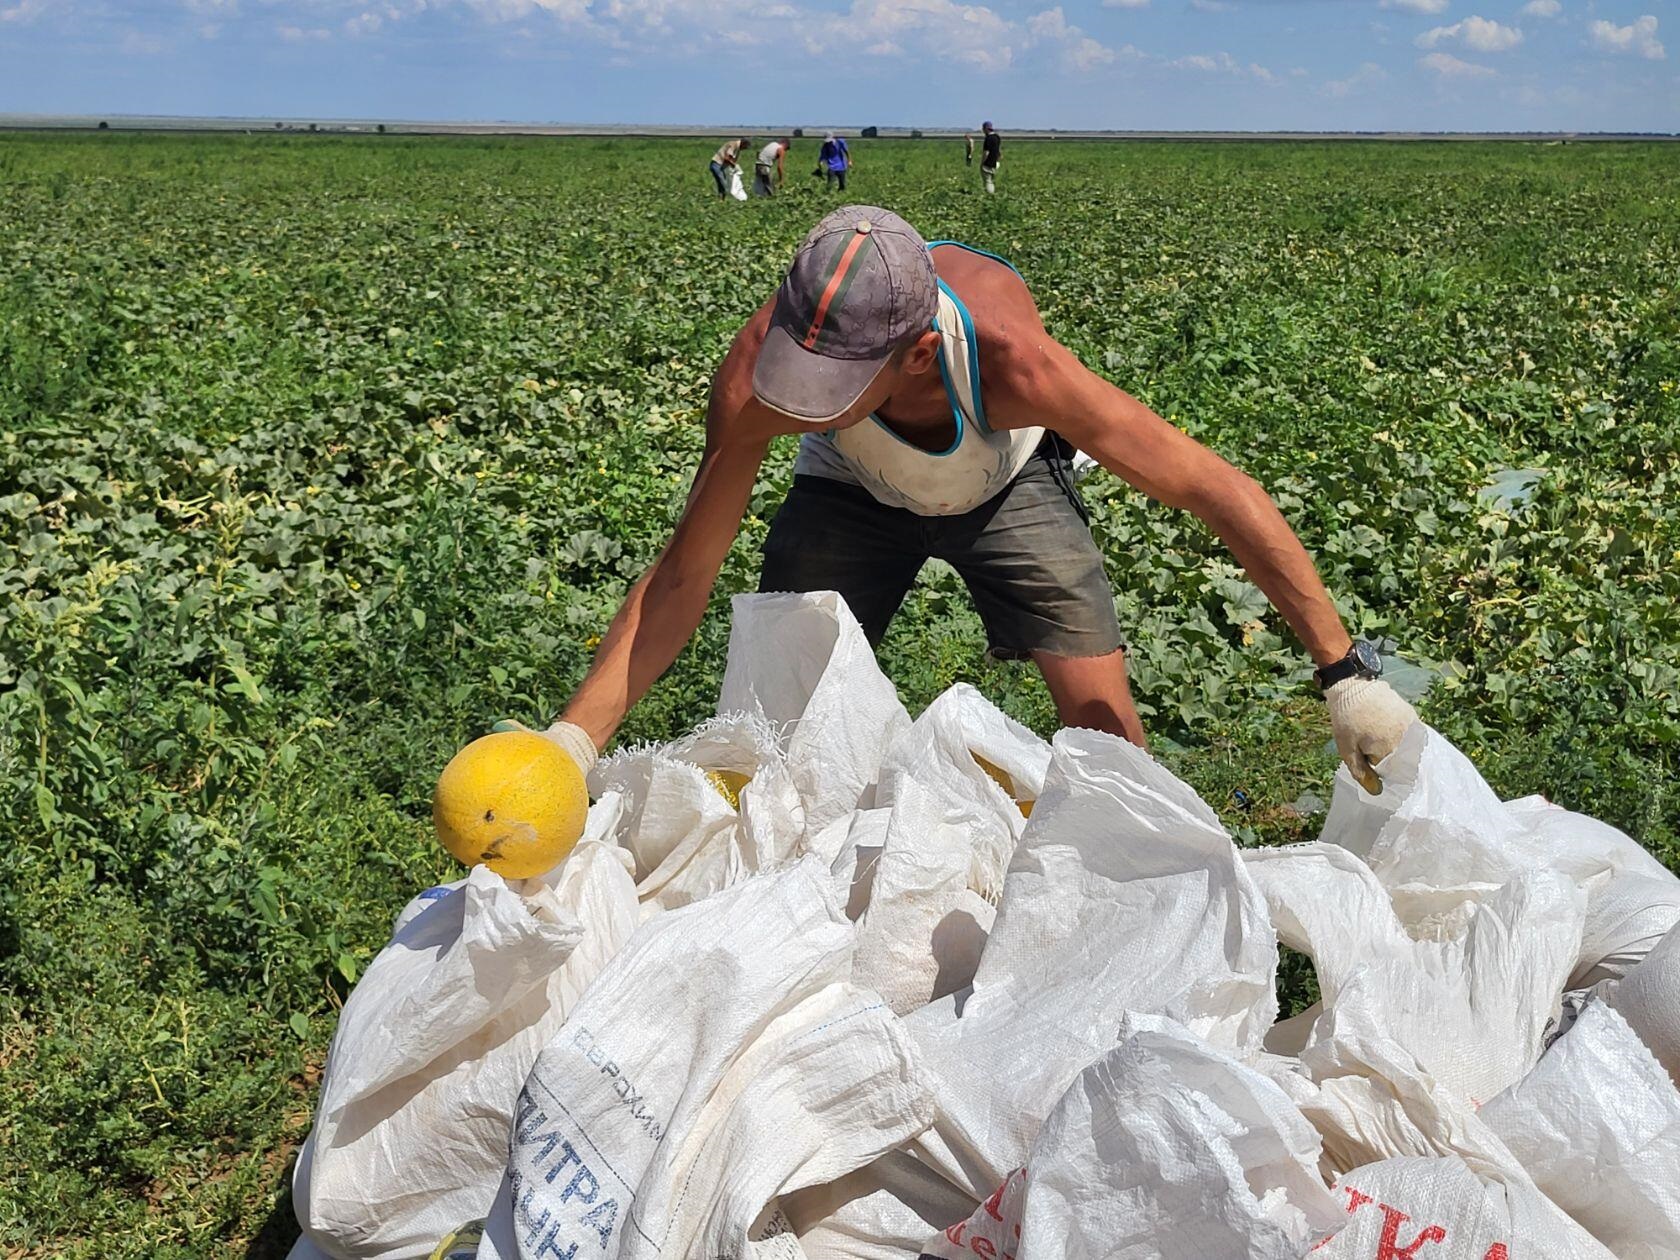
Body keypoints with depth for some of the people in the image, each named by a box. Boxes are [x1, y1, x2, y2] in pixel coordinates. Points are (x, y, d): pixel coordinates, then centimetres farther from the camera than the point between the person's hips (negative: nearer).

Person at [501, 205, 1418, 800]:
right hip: (853, 491, 1)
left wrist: (1344, 672, -35)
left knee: (1107, 727, -10)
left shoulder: (1010, 360, -45)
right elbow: (682, 578, -28)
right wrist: (574, 740, -36)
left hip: (1007, 484, -1)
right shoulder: (758, 371, -39)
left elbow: (1223, 493, -38)